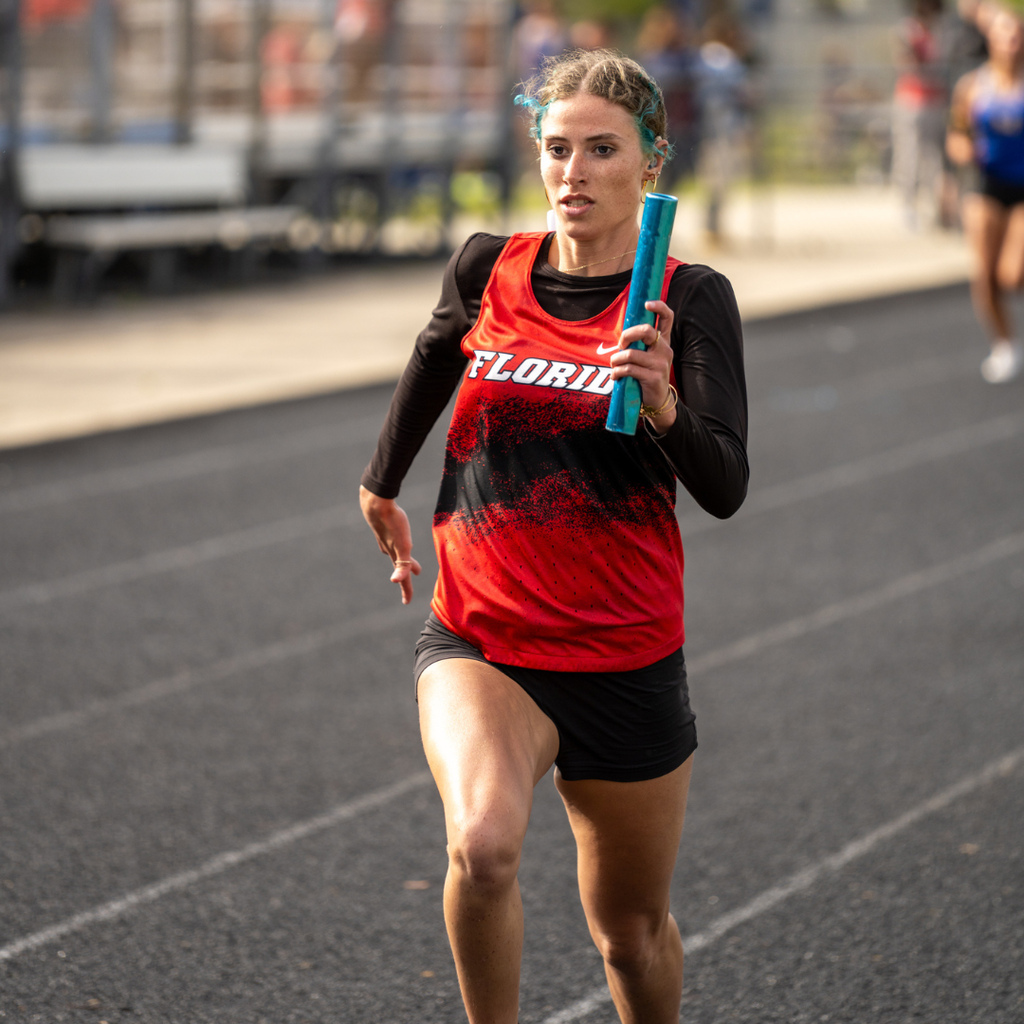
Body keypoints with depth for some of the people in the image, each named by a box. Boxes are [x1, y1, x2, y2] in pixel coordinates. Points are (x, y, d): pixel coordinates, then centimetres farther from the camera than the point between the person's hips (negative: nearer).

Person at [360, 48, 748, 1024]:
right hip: (482, 643, 0)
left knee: (632, 931, 15)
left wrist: (662, 405, -35)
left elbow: (725, 488, -17)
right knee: (483, 844, -30)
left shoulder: (690, 299, -8)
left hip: (627, 660, 0)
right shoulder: (486, 270, -2)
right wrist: (381, 482, 32)